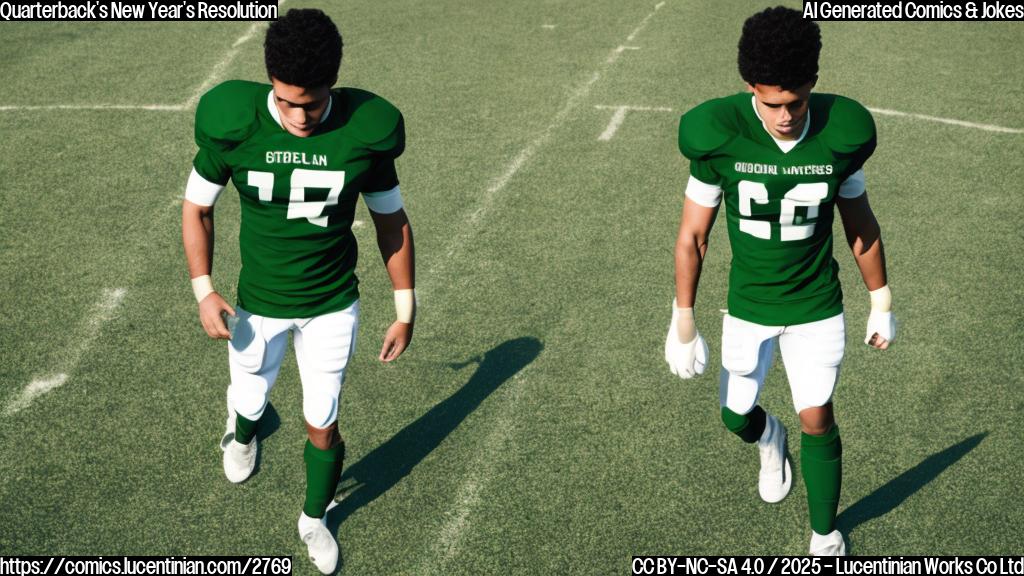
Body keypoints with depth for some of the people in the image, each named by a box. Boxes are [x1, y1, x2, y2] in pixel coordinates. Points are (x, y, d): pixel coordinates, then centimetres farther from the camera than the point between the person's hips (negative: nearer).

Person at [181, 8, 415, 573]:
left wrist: (405, 312, 0)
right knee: (251, 401, 20)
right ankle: (242, 431, 61)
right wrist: (204, 291, -14)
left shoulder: (364, 131, -20)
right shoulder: (233, 123, -21)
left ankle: (314, 520, 39)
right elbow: (196, 208, -4)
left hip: (333, 307, 0)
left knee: (322, 426, 10)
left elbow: (392, 222, -5)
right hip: (258, 304, 0)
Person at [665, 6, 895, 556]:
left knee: (817, 419, 2)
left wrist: (882, 304, 10)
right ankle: (769, 438, 48)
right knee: (735, 416, 9)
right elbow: (692, 235, -10)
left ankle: (825, 537, 24)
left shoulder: (840, 133, -17)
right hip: (747, 305, 0)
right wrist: (683, 324, -6)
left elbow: (860, 224, 0)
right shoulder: (718, 134, -21)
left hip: (817, 306, 0)